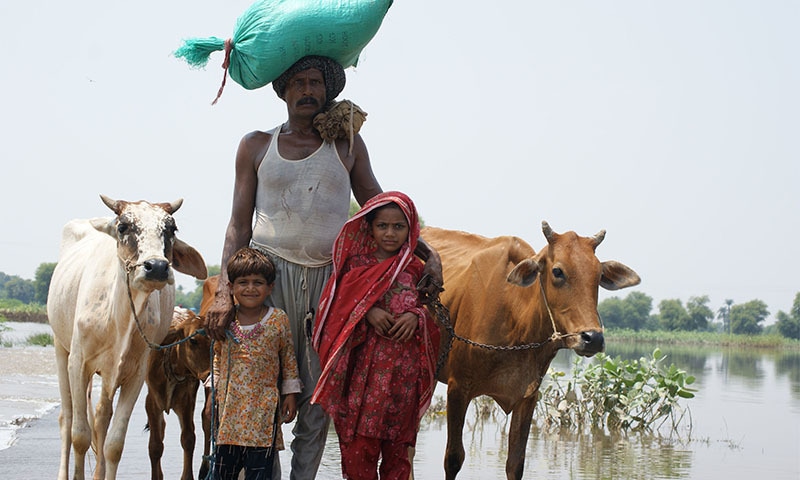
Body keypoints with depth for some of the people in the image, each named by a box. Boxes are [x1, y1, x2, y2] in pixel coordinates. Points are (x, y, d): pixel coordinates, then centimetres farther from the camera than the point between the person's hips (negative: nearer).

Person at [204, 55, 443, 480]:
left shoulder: (347, 145, 13)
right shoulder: (257, 146, 12)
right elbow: (239, 225, 8)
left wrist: (428, 254, -1)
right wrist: (224, 290, -4)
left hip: (329, 280, 1)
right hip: (269, 271, -1)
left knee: (317, 400, -1)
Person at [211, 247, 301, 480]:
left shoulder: (279, 320, -2)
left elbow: (289, 359, 6)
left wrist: (290, 393, 4)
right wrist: (213, 391, 11)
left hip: (263, 407, -2)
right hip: (229, 405, 2)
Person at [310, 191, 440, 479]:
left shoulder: (414, 270, 7)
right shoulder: (356, 263, 5)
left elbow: (429, 308, 13)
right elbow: (340, 303, 3)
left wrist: (415, 317, -8)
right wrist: (367, 312, -14)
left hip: (403, 368, 1)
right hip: (363, 365, -1)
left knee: (397, 445, 5)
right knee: (358, 441, -4)